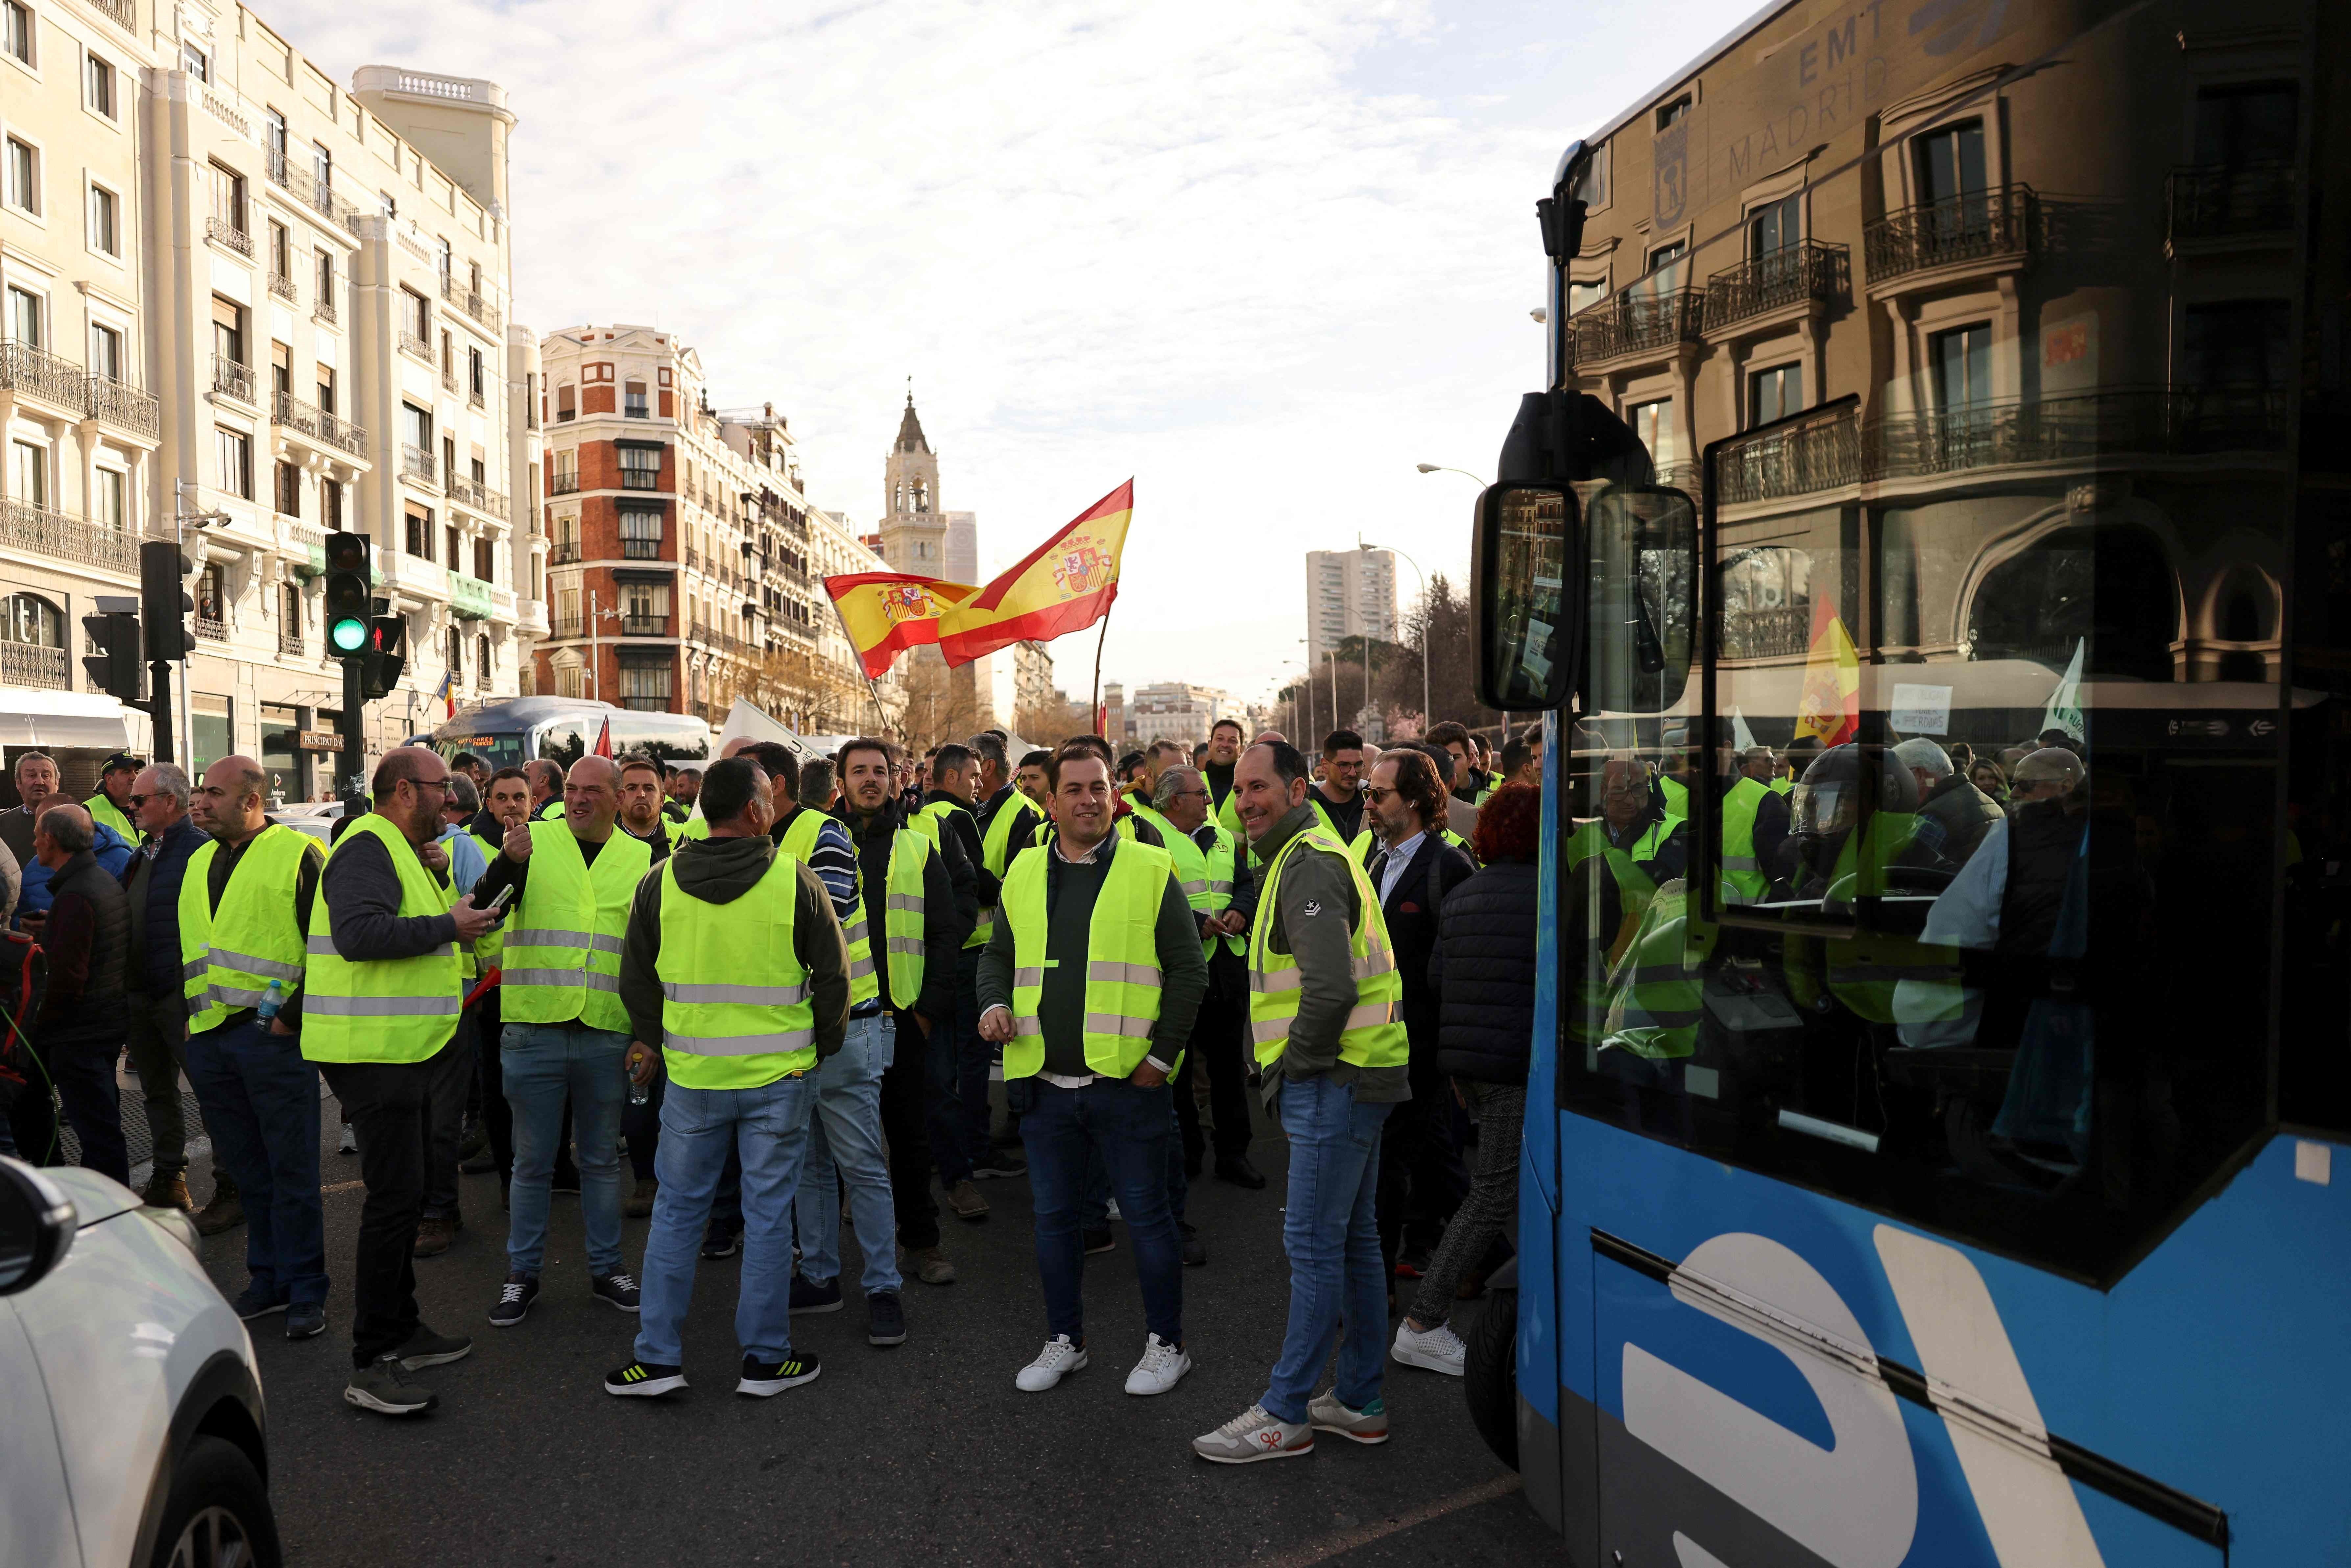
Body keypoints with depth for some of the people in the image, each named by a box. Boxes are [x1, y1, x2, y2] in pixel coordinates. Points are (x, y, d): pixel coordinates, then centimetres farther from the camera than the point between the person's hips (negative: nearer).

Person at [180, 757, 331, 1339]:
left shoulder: (299, 854, -7)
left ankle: (306, 1291, 10)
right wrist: (187, 1014, 15)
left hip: (272, 1035, -7)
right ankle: (267, 1280, 25)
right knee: (247, 1170, 14)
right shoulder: (199, 863, 16)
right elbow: (184, 945, 25)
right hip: (207, 1040, 7)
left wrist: (293, 1016, -12)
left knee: (292, 1170, 0)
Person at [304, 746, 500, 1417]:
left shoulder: (400, 851, 19)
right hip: (373, 1053, -11)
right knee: (395, 1198, -8)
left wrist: (440, 885, 3)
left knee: (403, 1196, 18)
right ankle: (371, 1365, 0)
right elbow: (359, 933, -31)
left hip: (405, 1051, 11)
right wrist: (448, 925, -23)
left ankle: (399, 1332, 31)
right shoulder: (367, 847, -16)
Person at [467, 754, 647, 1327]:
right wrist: (509, 862, -32)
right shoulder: (535, 840, 0)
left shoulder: (640, 859, 6)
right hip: (533, 1030, -1)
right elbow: (484, 906, -12)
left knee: (601, 1157, 13)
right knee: (532, 1160, 8)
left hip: (606, 1035, 2)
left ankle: (605, 1268, 26)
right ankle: (522, 1274, 23)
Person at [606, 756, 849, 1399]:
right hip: (779, 1077, -2)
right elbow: (834, 976, -3)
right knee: (767, 1214, 8)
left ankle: (657, 1357, 18)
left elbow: (636, 978, 7)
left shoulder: (659, 883, -3)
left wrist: (651, 1040, 24)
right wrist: (821, 1047, 13)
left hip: (692, 1077, 2)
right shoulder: (796, 881, -10)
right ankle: (765, 1359, 18)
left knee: (677, 1210, 14)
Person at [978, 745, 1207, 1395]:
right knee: (1053, 1216, 14)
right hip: (1044, 1084, 4)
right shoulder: (1024, 874, 9)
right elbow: (998, 955, 19)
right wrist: (994, 1003, -2)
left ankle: (1166, 1343, 23)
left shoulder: (1150, 870, -3)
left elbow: (1188, 970, -2)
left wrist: (1161, 1054, -7)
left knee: (1146, 1214, 6)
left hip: (1127, 1081, -4)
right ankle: (1064, 1340, 31)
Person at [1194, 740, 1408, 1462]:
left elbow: (1330, 986, -26)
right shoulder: (1315, 856, 19)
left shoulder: (1308, 866, -15)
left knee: (1314, 1246, -3)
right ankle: (1358, 1402, 25)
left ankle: (1284, 1414, 6)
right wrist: (1296, 1061, 17)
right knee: (1353, 1240, 15)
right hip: (1353, 1078, 11)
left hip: (1334, 1081, -11)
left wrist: (1296, 1059, -13)